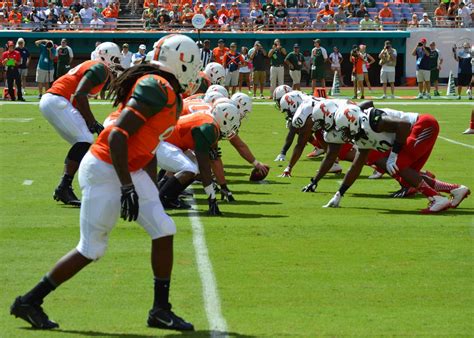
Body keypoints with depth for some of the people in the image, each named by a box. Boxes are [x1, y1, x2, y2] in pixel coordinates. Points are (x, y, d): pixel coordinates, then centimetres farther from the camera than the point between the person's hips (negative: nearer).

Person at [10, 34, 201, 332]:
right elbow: (118, 136, -26)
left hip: (130, 172, 10)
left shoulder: (170, 95, 12)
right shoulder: (157, 89, -20)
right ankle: (29, 302, 12)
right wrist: (128, 188, -26)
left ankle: (161, 310, 13)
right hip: (105, 172, -10)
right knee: (91, 249, -1)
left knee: (164, 232, 4)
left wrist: (153, 193, 24)